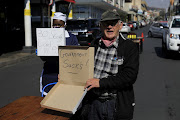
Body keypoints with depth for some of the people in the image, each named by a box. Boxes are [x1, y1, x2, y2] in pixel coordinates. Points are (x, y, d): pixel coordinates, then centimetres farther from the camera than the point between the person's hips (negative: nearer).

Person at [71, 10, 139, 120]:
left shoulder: (129, 47, -5)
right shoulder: (94, 45, 7)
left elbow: (130, 76, -16)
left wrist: (101, 82, -20)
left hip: (117, 105, -3)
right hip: (93, 103, 3)